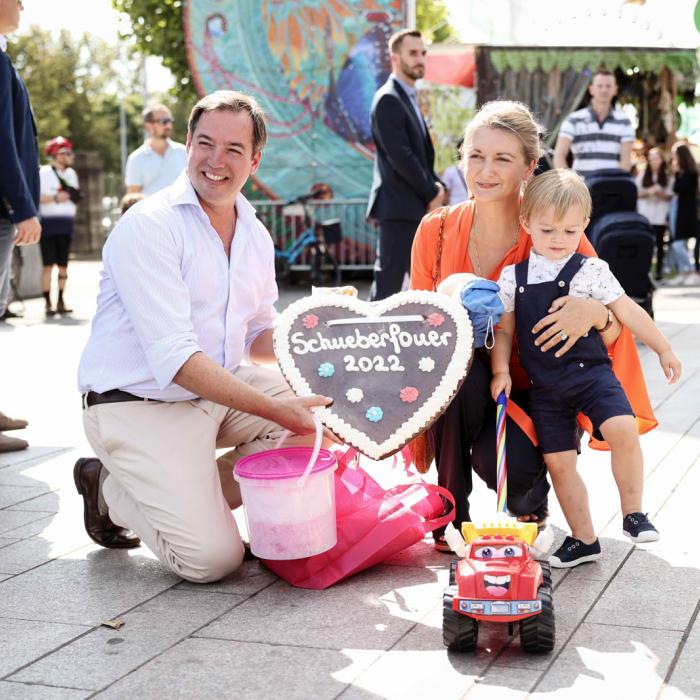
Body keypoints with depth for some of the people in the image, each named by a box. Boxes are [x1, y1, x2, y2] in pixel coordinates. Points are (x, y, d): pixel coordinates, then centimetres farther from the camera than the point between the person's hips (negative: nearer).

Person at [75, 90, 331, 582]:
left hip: (222, 391, 7)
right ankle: (109, 491, 10)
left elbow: (261, 334, 15)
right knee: (212, 558, -18)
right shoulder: (147, 226, -17)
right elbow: (176, 359, -24)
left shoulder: (256, 236, 8)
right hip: (140, 407, -7)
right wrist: (276, 409, -29)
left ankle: (196, 494, 0)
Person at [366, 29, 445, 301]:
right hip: (398, 206, -10)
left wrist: (436, 187, 3)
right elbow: (400, 156, -19)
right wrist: (432, 193, -10)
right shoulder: (388, 99, -12)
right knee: (389, 280, -6)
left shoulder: (409, 98, 18)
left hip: (416, 206, 10)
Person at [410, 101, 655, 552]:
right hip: (458, 395, 2)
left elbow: (617, 331, -7)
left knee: (507, 463, -32)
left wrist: (595, 313, -32)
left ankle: (531, 499, 10)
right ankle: (450, 514, -12)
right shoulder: (437, 231, -6)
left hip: (535, 395, -2)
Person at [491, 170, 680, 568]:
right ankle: (584, 540, 20)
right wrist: (501, 370, 3)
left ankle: (633, 514, -6)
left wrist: (663, 349, 5)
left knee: (623, 431, -25)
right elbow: (504, 329, 12)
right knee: (558, 463, 4)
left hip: (591, 372, -2)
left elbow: (628, 311, 2)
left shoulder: (591, 271, -2)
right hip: (545, 386, 3)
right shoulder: (512, 277, 4)